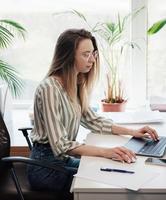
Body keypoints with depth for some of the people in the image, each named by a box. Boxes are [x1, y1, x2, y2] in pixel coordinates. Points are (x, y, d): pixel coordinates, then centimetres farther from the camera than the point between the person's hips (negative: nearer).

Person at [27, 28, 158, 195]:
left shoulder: (75, 85, 4)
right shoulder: (50, 88, -24)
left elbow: (92, 121, 12)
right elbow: (61, 146, -28)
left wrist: (132, 132, 2)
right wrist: (106, 152, -37)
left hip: (63, 159, 8)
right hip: (46, 166, -8)